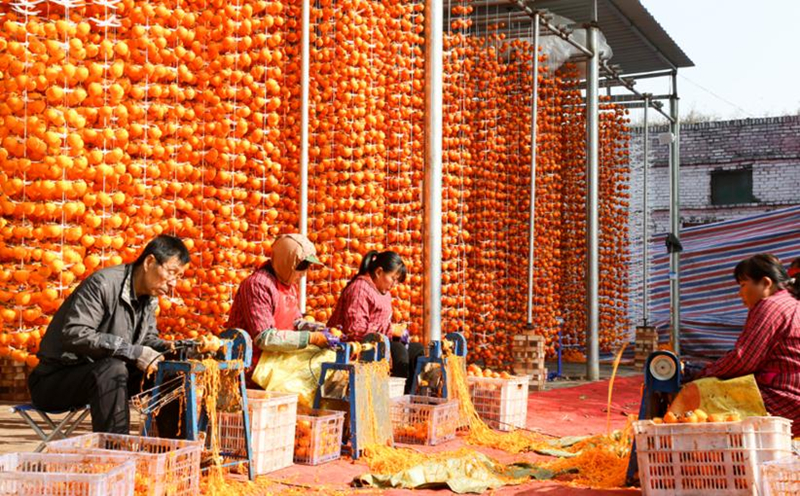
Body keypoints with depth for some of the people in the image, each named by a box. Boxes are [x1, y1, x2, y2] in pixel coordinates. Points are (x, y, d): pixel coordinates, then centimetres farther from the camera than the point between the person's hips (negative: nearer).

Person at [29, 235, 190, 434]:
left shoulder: (149, 297, 3)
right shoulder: (104, 283, -22)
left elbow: (147, 337, 14)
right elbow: (75, 334, -31)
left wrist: (166, 347, -10)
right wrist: (133, 352, -33)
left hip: (101, 375, 8)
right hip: (55, 379, -8)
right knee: (112, 369, -35)